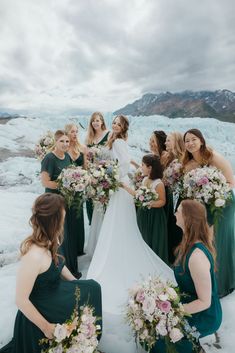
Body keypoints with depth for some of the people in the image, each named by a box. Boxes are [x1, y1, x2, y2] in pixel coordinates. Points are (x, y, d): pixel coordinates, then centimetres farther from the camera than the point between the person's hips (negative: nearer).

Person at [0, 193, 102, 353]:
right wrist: (46, 327, -19)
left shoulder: (47, 241, -12)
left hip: (54, 293, 7)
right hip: (41, 310, -7)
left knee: (92, 288, 12)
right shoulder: (34, 255, -37)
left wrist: (76, 283, 9)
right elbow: (21, 300, -28)